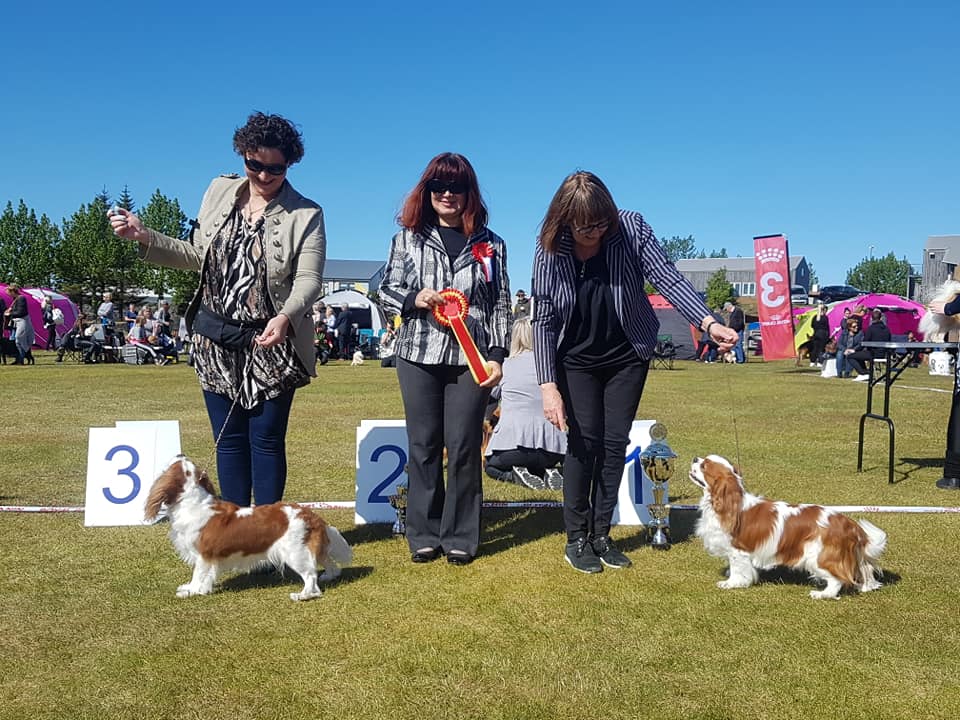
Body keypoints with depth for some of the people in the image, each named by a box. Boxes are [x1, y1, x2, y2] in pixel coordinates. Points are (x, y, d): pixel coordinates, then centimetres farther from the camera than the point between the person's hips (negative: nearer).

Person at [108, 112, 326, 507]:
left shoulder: (306, 215, -6)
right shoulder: (220, 191, 7)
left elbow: (309, 279, -16)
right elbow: (200, 257, 15)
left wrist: (286, 316, -35)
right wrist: (144, 237, 5)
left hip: (270, 346, -4)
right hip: (216, 342, 4)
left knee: (266, 441, 0)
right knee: (229, 440, 10)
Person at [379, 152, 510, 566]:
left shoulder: (489, 244, 7)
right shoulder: (409, 237, 7)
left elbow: (501, 305, 7)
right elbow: (387, 290, 8)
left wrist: (496, 356, -2)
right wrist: (414, 300, -13)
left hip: (470, 358, 0)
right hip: (418, 356, 1)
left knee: (463, 448, 2)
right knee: (423, 446, 7)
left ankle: (460, 537, 14)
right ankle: (424, 535, 17)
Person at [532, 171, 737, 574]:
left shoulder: (631, 230, -17)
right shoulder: (550, 252, -17)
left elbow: (667, 279, -19)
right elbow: (544, 321, -14)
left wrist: (708, 323, -35)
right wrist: (548, 386, -20)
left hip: (627, 357, 2)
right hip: (576, 361, -1)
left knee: (615, 443, 4)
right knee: (584, 441, -6)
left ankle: (601, 535, 17)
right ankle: (576, 539, 7)